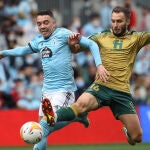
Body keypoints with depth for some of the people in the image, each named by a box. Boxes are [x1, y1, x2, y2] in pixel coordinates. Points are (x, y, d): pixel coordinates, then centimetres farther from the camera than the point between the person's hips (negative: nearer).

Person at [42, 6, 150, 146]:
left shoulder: (135, 38, 10)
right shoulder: (102, 37, 12)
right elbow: (75, 49, 17)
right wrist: (73, 43, -5)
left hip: (122, 92, 1)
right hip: (101, 86, -1)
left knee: (137, 137, 0)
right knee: (82, 103, -36)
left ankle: (127, 130, 34)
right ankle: (54, 117, -58)